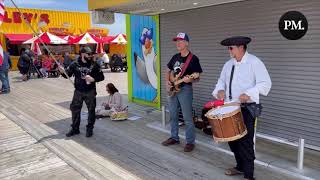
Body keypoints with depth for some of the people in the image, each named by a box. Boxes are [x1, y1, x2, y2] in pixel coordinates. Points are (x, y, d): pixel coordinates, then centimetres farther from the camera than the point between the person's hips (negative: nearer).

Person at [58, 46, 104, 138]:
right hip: (78, 92, 1)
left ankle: (90, 129, 23)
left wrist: (93, 79, -15)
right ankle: (75, 128, 25)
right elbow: (67, 74, 1)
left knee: (91, 110, 6)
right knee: (75, 109, 8)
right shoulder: (74, 64, 0)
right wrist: (62, 71, -19)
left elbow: (101, 77, 2)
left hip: (90, 92, -1)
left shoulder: (94, 65, -1)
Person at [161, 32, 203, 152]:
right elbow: (168, 71, 21)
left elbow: (197, 78, -8)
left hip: (185, 89, -7)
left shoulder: (193, 59, -8)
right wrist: (167, 81, 4)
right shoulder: (175, 57, 12)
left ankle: (190, 142, 9)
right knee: (173, 115, 14)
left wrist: (189, 79, -28)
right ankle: (174, 138, 29)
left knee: (187, 118, -3)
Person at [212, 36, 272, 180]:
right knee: (231, 139, 14)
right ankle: (240, 166, 35)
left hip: (246, 108, -7)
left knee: (245, 141, -4)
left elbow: (265, 83, -14)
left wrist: (248, 93, -27)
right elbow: (221, 80, 18)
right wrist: (220, 90, -4)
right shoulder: (228, 64, 12)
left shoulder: (254, 62, -8)